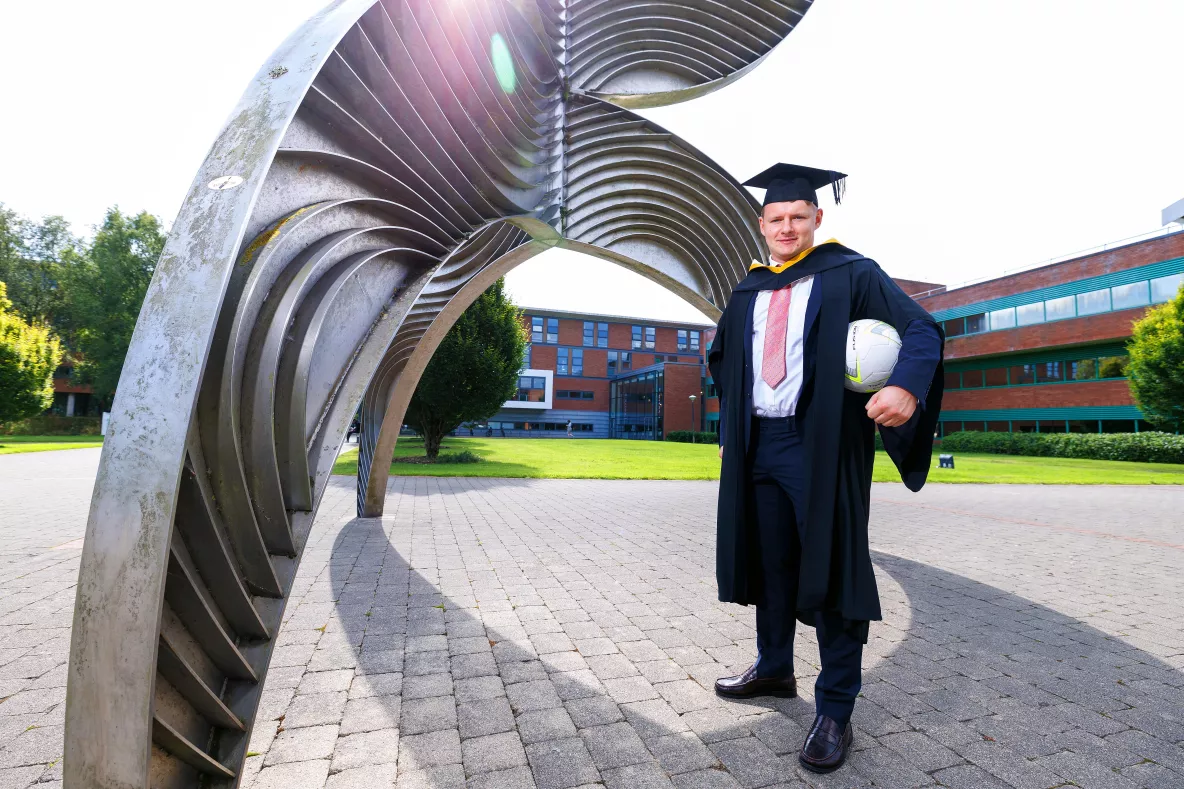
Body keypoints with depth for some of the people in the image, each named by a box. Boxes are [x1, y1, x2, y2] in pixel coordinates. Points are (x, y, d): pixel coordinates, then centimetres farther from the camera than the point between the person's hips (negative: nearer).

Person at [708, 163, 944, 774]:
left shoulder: (851, 275, -1)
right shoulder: (748, 292, 14)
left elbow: (920, 329, -9)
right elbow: (721, 358, 24)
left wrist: (907, 386, -30)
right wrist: (731, 426, 12)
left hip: (821, 444, -5)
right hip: (757, 446, 5)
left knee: (829, 566, -1)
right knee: (769, 562, 14)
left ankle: (834, 710, 12)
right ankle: (773, 669, 33)